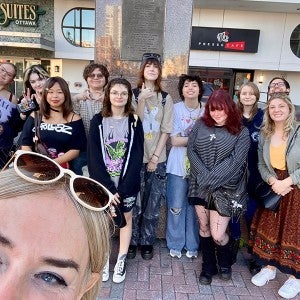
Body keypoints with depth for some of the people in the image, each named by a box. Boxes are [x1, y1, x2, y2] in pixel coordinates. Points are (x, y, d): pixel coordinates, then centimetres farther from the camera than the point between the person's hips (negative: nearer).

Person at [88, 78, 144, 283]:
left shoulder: (134, 121, 0)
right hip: (102, 182, 0)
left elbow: (137, 157, -6)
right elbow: (93, 156, -6)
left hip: (127, 183, 0)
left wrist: (122, 189, -14)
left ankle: (121, 261, 25)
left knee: (125, 218, 10)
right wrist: (108, 188, -13)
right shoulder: (98, 120, 0)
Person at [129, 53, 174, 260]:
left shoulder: (166, 98, 5)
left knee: (153, 204, 6)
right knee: (134, 202, 4)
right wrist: (142, 100, -19)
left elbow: (166, 130, 1)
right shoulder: (133, 94, 2)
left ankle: (147, 242, 23)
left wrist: (155, 157, -6)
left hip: (157, 159, 1)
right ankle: (132, 241, 22)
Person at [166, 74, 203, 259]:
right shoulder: (176, 109, -4)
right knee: (176, 207, 4)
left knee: (195, 207, 9)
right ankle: (175, 244, 23)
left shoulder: (206, 110, 1)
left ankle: (192, 245, 26)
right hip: (178, 165, -1)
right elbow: (175, 140, -8)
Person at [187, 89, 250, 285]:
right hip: (201, 185, 3)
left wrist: (210, 178, -18)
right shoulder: (201, 125, 4)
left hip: (224, 188, -3)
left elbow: (235, 161, -13)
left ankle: (225, 262, 32)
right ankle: (208, 267, 34)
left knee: (218, 235, -2)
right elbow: (191, 150, -1)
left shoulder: (241, 132, -4)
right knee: (204, 228, 13)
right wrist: (203, 174, -13)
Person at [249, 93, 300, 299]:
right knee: (269, 228, 10)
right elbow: (261, 164, 4)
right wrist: (273, 181, -13)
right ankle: (269, 267, 30)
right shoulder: (265, 135, 4)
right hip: (274, 189, 5)